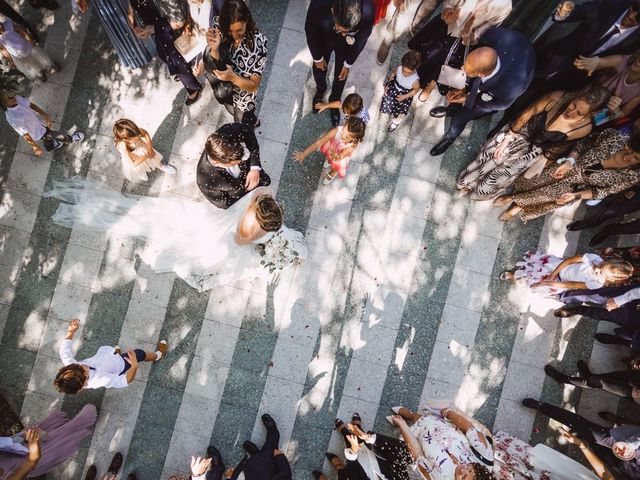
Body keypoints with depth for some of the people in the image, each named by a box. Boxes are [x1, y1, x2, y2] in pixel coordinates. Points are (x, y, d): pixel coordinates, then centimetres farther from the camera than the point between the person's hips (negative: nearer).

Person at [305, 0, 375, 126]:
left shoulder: (368, 11, -41)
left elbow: (361, 38, -18)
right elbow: (310, 31, -21)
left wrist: (348, 64, -6)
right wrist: (317, 58, -7)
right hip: (324, 37, 0)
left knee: (341, 74, 18)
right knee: (319, 67, 22)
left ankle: (335, 101, 51)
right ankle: (320, 90, 59)